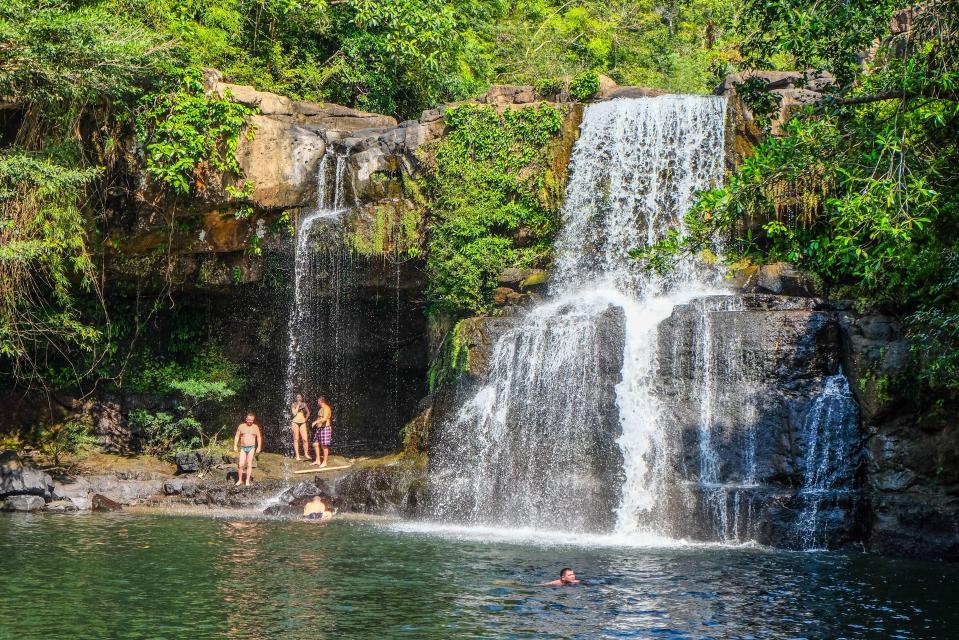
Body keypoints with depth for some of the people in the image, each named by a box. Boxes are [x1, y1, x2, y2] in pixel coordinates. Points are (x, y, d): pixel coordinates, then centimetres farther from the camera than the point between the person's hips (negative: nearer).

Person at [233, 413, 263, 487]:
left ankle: (247, 481, 2)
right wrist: (235, 446, -3)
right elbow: (237, 436, 6)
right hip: (243, 448, 0)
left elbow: (259, 437, 4)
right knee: (240, 465, -7)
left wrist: (259, 447, -5)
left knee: (249, 464, -2)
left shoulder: (255, 427, 3)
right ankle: (240, 479, 7)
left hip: (251, 448, 0)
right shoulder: (241, 426, 4)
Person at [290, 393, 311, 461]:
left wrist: (306, 419, 10)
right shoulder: (294, 405, 2)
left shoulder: (304, 404, 9)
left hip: (302, 422, 2)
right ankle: (297, 455, 2)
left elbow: (308, 412, 23)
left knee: (305, 439, -7)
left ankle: (306, 454, 6)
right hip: (295, 422, -2)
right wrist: (298, 405, -10)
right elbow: (294, 413, -13)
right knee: (296, 439, 0)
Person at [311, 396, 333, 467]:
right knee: (315, 444, 9)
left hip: (325, 428, -10)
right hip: (319, 429, 10)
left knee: (324, 446, -4)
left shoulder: (326, 408, -15)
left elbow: (325, 418, -27)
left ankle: (324, 462, 3)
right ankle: (317, 461, 17)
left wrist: (316, 422, -26)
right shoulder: (321, 408, 17)